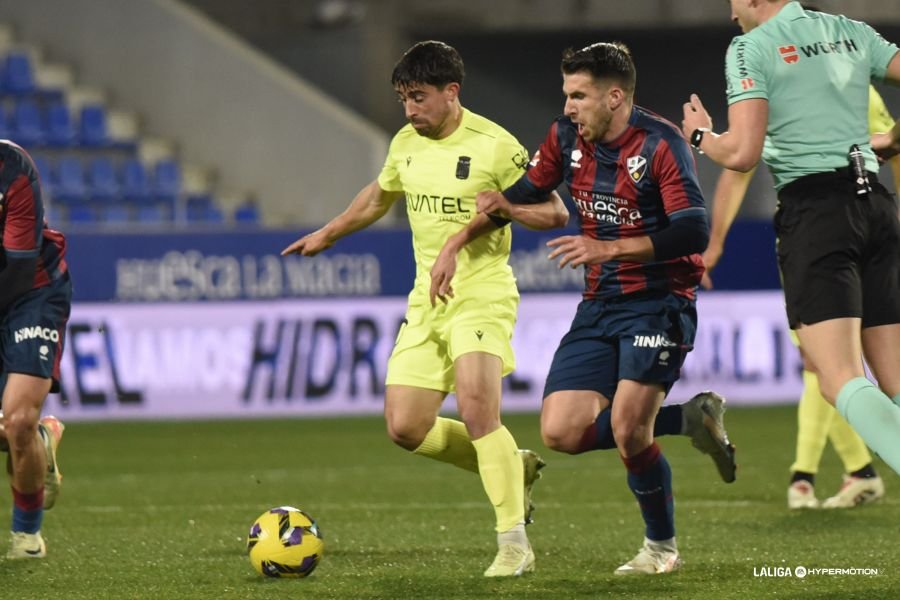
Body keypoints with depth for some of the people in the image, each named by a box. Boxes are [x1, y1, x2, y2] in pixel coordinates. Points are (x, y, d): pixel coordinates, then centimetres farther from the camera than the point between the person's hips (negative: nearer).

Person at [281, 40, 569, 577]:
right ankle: (513, 467, 20)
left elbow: (555, 213, -10)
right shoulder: (406, 144, 9)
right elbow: (380, 196, 30)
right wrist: (327, 235, 39)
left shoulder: (494, 145, -11)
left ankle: (514, 544, -17)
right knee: (406, 427, -1)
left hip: (482, 295, -7)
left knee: (476, 407, -24)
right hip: (427, 298, 7)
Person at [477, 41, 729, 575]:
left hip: (660, 304, -7)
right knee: (562, 432, -5)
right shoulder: (566, 140, 4)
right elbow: (522, 195, 21)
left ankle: (662, 546, 5)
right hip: (600, 305, 7)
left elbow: (693, 233, -25)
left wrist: (609, 249, -30)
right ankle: (692, 419, 14)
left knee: (627, 430, -20)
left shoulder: (660, 144, -16)